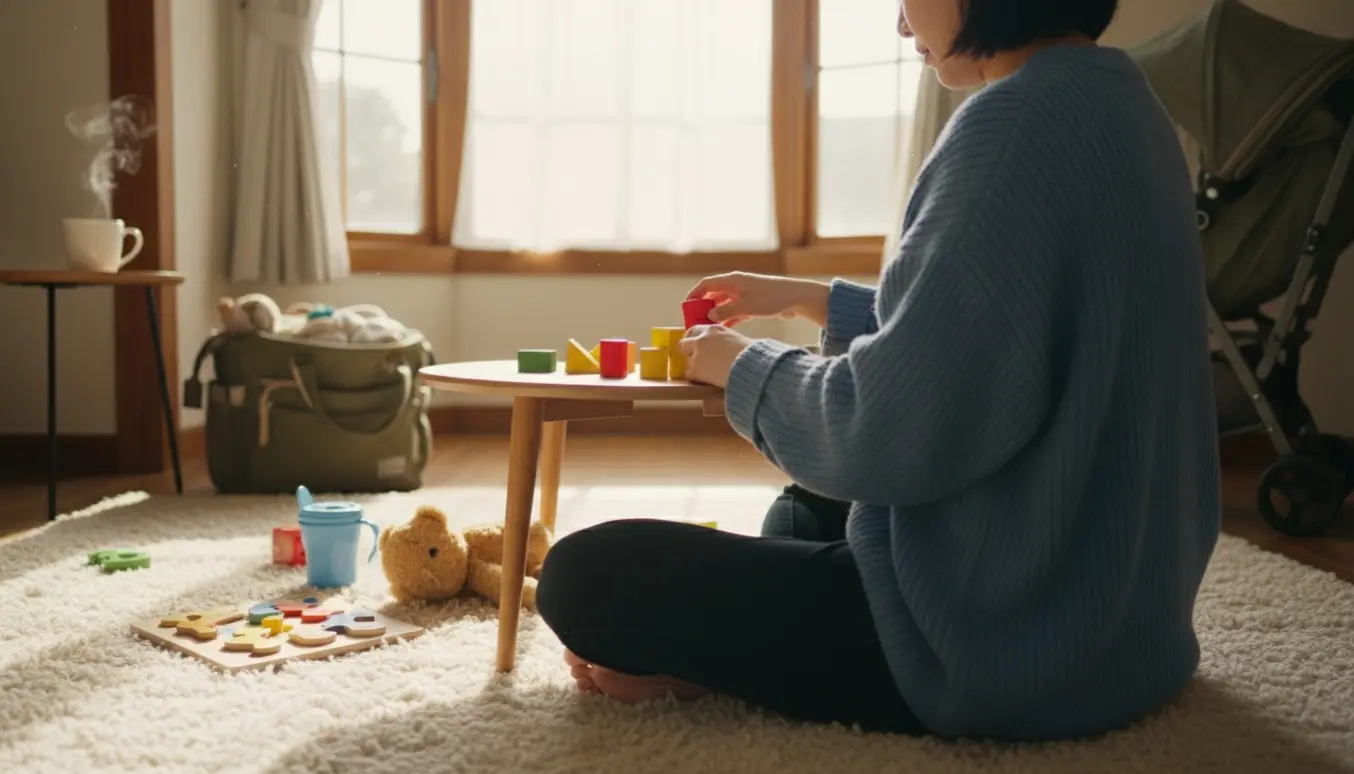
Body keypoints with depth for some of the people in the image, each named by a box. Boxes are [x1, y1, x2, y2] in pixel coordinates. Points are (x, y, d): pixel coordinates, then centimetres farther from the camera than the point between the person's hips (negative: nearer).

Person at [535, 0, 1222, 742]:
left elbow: (887, 429, -25)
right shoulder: (1117, 100, 9)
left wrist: (742, 366, -6)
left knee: (583, 575, -10)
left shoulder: (1022, 119, -22)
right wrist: (814, 299, 19)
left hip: (1006, 634, -10)